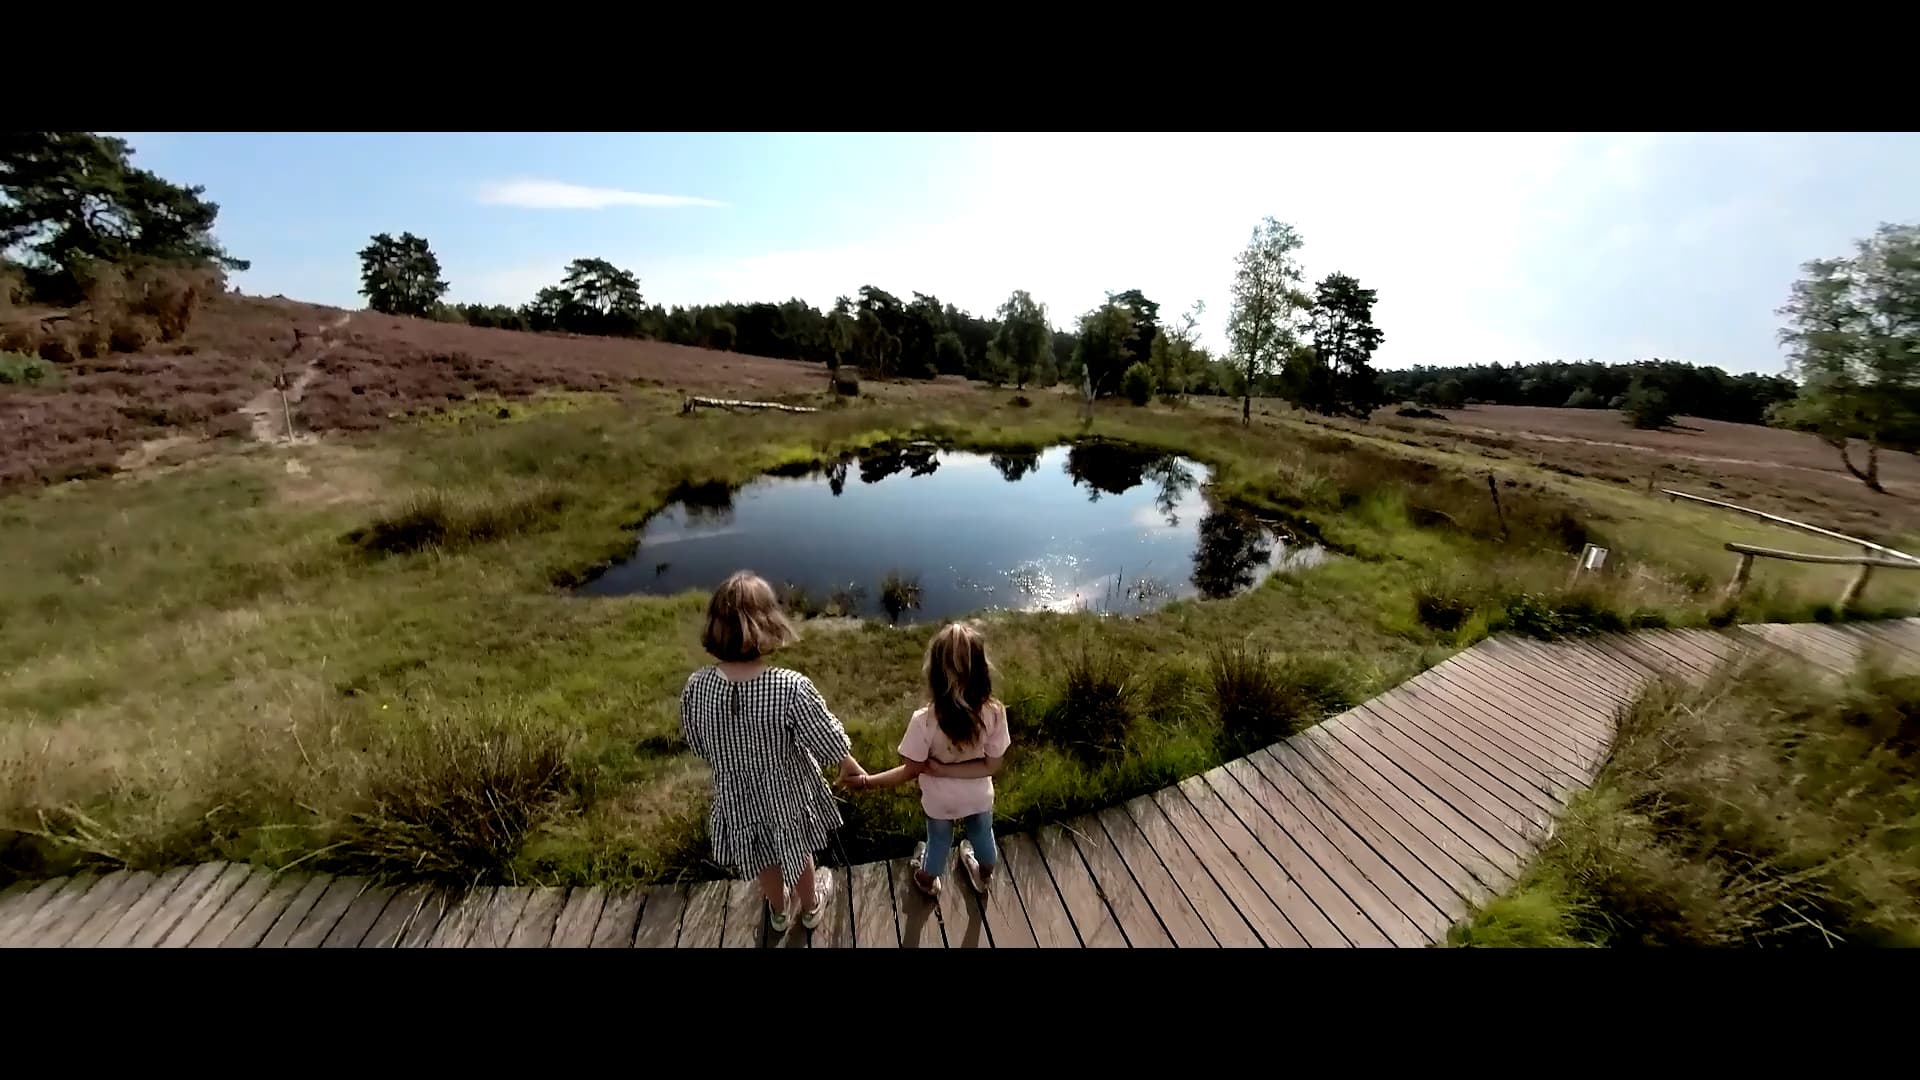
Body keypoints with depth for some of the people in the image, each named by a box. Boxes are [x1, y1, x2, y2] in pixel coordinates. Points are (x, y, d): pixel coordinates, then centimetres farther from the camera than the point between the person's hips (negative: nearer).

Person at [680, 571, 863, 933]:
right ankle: (811, 906, 58)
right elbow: (829, 742, -22)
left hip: (738, 797, 3)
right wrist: (850, 765, 0)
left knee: (764, 859, 32)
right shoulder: (792, 688, -36)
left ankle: (779, 912, 60)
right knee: (799, 854, 29)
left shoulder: (696, 687, -24)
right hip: (788, 794, -2)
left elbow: (697, 745, -5)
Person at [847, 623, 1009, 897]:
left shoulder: (924, 720, -35)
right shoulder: (994, 712, -30)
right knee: (982, 834, 33)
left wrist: (866, 781, -11)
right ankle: (984, 876, 62)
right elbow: (992, 765, -22)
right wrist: (943, 769, -22)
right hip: (979, 796, 1)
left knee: (939, 840, 31)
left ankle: (927, 881, 61)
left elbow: (911, 771, -23)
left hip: (940, 800, -1)